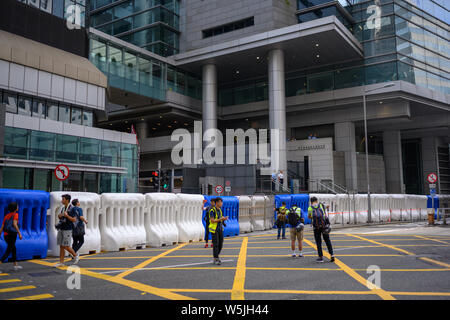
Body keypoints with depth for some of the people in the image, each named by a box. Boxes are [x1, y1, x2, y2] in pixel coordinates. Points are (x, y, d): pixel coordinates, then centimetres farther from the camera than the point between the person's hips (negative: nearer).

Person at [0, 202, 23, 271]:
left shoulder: (6, 216, 15)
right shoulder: (15, 214, -5)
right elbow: (14, 224, -20)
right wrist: (19, 234, -22)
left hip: (6, 235, 8)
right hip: (12, 234, -8)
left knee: (14, 249, 21)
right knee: (8, 252, -5)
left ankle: (16, 265, 26)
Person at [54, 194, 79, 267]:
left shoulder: (72, 208, -11)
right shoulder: (63, 208, 12)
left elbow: (74, 220, -15)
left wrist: (67, 215, -25)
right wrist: (59, 216, 0)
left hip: (67, 230, -7)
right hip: (61, 229, 7)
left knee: (66, 246, -8)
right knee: (61, 246, 5)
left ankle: (76, 256, 13)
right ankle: (61, 262, 8)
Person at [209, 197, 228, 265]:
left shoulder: (219, 210, 11)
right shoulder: (212, 210, -14)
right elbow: (212, 221, -19)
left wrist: (224, 219, -4)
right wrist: (221, 219, -21)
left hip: (220, 229, 7)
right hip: (214, 229, -7)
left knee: (220, 244, 7)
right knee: (216, 244, -7)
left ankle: (216, 257, 22)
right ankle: (216, 260, -1)